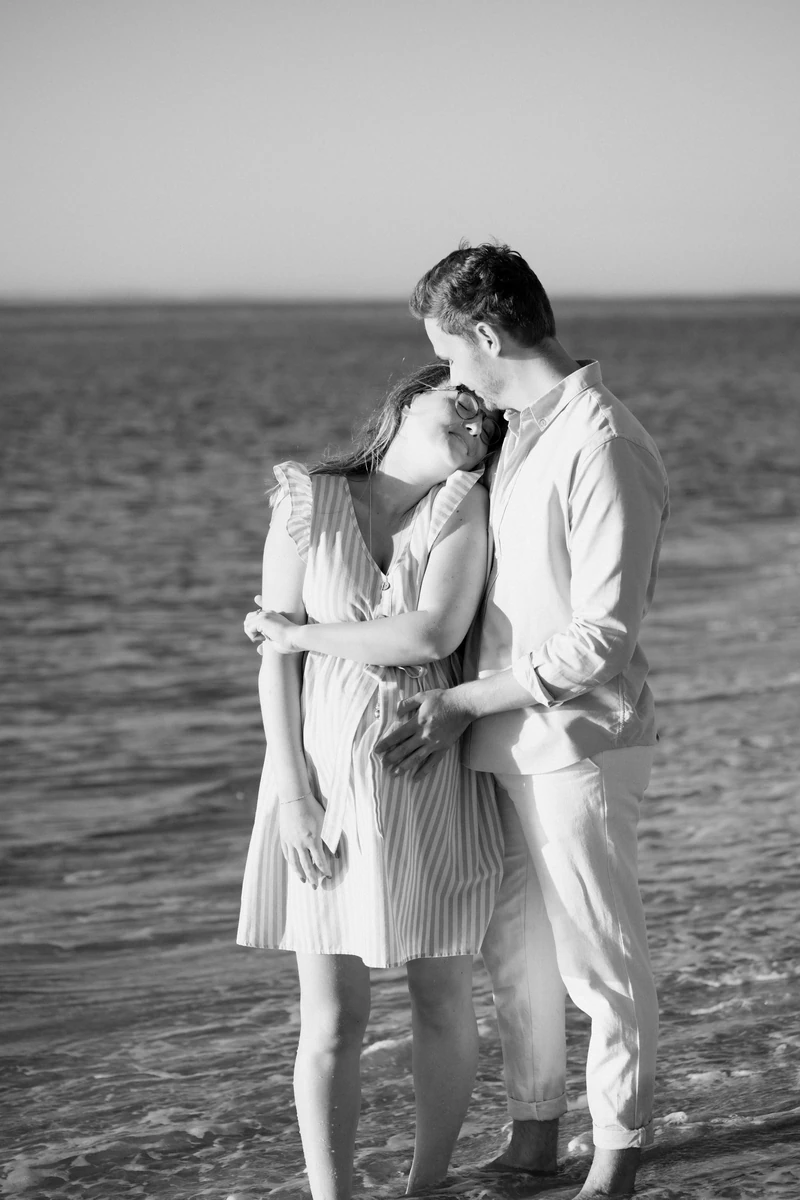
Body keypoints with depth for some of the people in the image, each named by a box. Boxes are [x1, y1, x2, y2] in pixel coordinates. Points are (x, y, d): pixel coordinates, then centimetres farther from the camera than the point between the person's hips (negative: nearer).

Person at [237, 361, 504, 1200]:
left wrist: (297, 631, -9)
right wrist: (293, 797, -11)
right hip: (325, 778, -1)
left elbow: (433, 633, -17)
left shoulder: (464, 509, -3)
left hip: (429, 780, 1)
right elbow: (275, 662, -4)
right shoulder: (305, 504, -3)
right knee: (332, 1021, 0)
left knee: (442, 1001, 10)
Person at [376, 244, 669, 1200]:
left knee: (600, 959, 6)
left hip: (575, 745, -8)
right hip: (503, 738, 8)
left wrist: (463, 701, -17)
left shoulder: (605, 448, -19)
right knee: (511, 948, 16)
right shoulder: (517, 430, 9)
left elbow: (601, 639, -21)